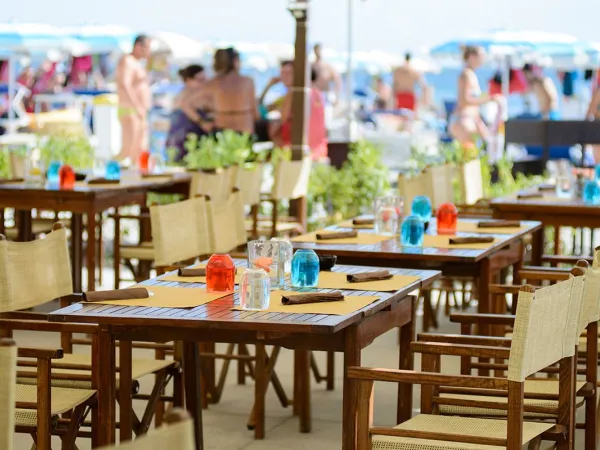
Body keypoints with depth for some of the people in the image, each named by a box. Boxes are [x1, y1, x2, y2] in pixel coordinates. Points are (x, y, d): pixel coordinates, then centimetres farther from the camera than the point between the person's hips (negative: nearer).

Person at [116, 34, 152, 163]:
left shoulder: (137, 64, 20)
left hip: (140, 115, 10)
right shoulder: (127, 61, -11)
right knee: (127, 152, -15)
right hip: (130, 113, -10)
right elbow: (124, 85, -25)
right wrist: (137, 107, -29)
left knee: (140, 153, 6)